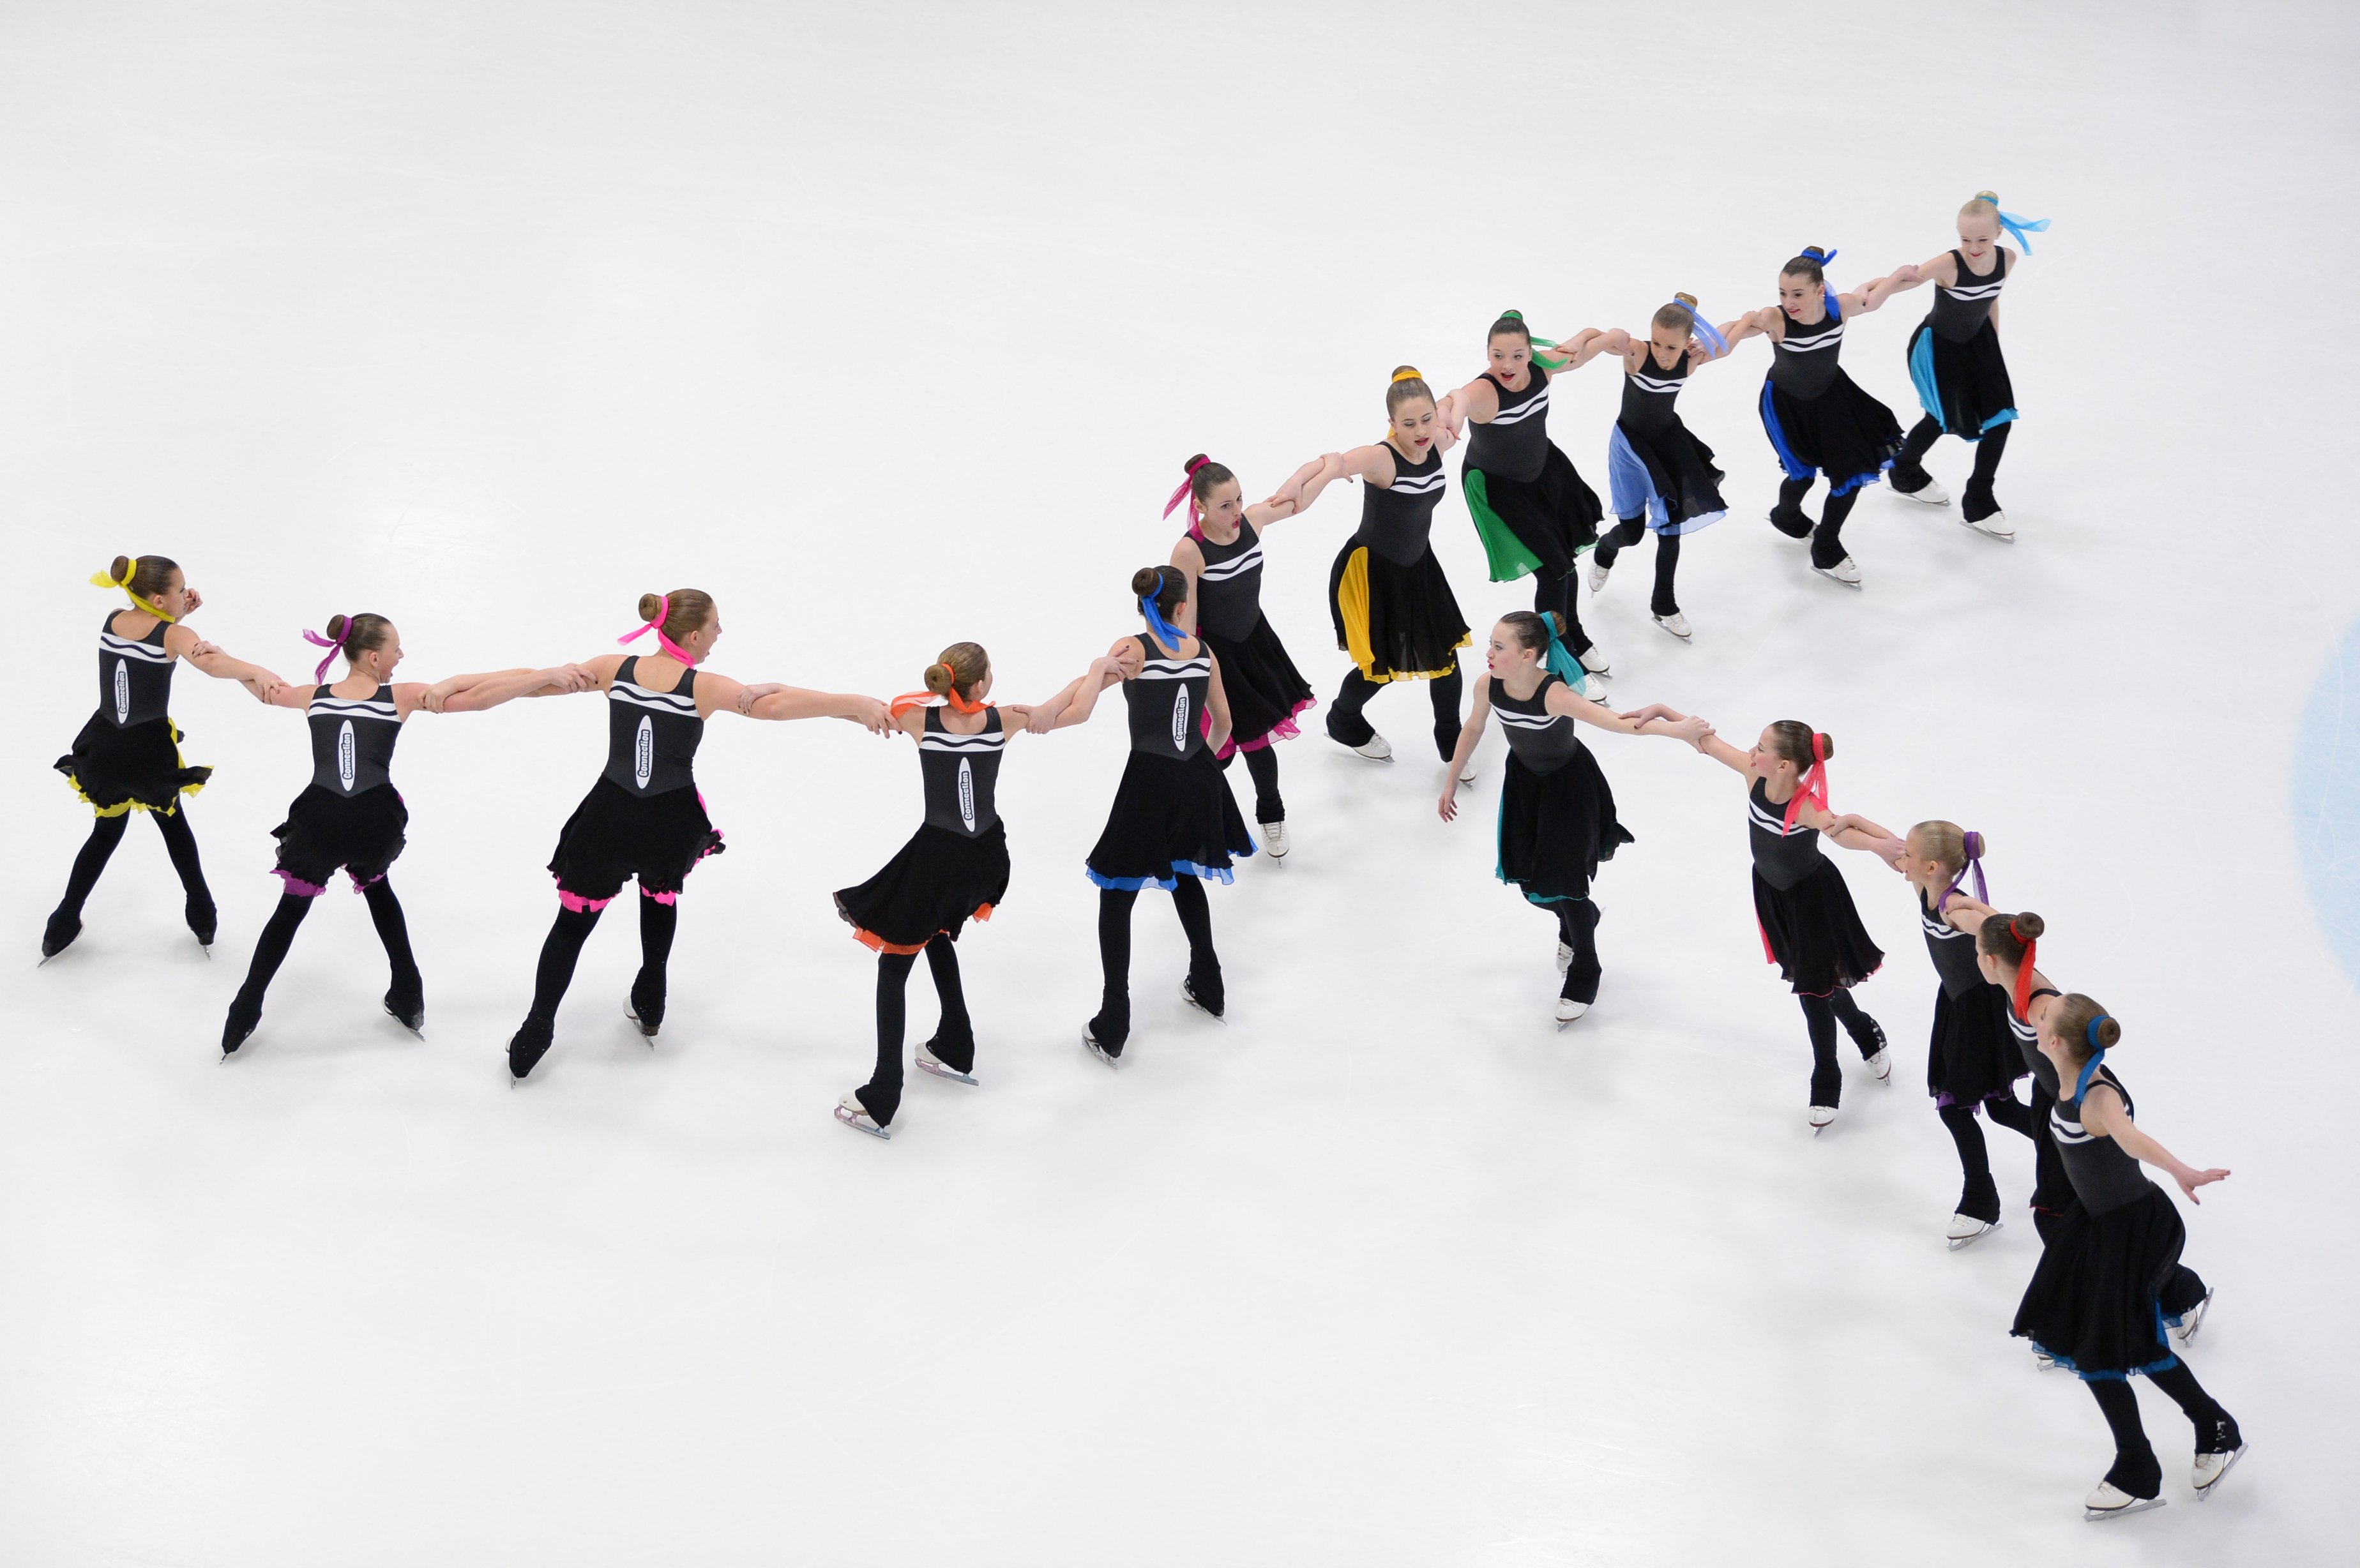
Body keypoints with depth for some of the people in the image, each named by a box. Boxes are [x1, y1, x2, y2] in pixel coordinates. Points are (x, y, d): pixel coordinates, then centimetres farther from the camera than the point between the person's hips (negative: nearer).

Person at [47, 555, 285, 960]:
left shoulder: (112, 622, -3)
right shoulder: (172, 635, -20)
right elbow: (210, 661, -39)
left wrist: (179, 613, -1)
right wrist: (255, 672, -53)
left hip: (105, 748, 4)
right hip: (150, 752, -4)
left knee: (106, 833, 24)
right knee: (175, 828, 22)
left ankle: (61, 928, 26)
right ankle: (202, 917, 32)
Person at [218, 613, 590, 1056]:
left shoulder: (315, 697, 13)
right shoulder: (403, 696, 7)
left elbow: (264, 688, 32)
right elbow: (477, 696, 2)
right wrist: (550, 676, 2)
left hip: (319, 818, 0)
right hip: (375, 821, 0)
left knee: (292, 909, 19)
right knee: (376, 886, 31)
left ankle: (243, 1015, 16)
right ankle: (408, 999, 34)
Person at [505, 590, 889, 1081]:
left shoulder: (615, 669, -2)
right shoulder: (705, 687, -10)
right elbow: (775, 704, -20)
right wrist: (853, 704, -19)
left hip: (608, 818, 1)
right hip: (671, 827, -1)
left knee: (572, 924, 14)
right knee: (659, 890, 33)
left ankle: (535, 1034, 5)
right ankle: (649, 1005, 38)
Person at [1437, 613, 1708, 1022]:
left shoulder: (1554, 695, -38)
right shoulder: (1488, 687, -21)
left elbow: (1618, 722, -47)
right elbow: (1473, 729, 0)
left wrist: (1677, 729, -59)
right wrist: (1451, 781, 12)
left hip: (1569, 785, -5)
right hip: (1524, 779, 5)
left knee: (1563, 882, -1)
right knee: (1527, 880, 9)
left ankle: (1584, 973, 25)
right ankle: (1574, 925, 45)